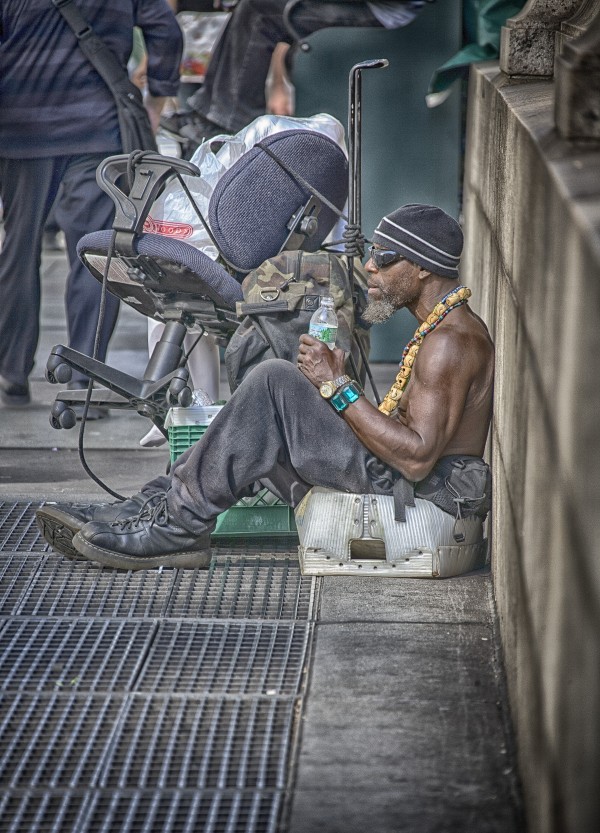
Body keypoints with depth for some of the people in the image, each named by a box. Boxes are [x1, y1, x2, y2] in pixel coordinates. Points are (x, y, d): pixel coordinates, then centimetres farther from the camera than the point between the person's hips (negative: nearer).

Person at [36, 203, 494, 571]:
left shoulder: (452, 339, -16)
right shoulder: (441, 328, 19)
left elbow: (418, 457, -24)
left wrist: (339, 387, -18)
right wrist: (335, 382, 4)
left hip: (424, 493, -11)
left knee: (275, 381, -17)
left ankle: (178, 528, -13)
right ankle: (143, 510, -1)